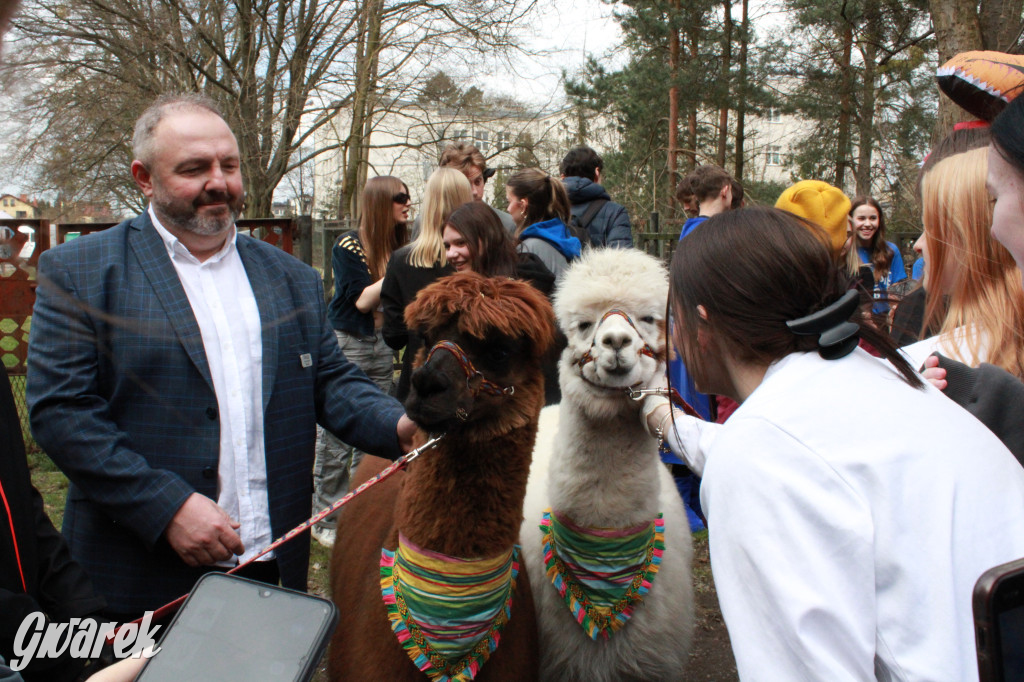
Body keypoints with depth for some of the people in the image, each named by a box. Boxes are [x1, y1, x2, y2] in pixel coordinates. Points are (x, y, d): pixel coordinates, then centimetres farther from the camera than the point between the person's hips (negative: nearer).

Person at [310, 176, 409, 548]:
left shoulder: (398, 246, 9)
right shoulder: (349, 245, -10)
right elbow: (362, 300, -15)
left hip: (382, 346, 6)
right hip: (346, 345, -6)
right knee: (336, 437, -1)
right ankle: (326, 520, 11)